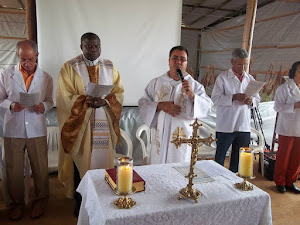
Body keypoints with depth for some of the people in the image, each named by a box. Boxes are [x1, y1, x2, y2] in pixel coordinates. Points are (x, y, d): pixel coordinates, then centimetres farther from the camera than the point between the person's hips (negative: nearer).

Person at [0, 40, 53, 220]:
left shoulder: (46, 78, 3)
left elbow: (50, 102, 7)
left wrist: (43, 107, -16)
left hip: (37, 130, 0)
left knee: (40, 169, 8)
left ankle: (41, 201, 28)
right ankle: (16, 203, 29)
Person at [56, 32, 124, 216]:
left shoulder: (110, 67, 10)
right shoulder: (70, 67, 1)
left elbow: (119, 93, 5)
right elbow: (65, 97, -5)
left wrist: (104, 101, -14)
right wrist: (86, 101, -19)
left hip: (104, 125, 3)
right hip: (80, 125, -2)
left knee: (102, 160, 8)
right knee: (81, 162, 3)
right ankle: (81, 203, 21)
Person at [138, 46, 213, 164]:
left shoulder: (195, 85, 3)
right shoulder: (156, 82, 6)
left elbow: (207, 108, -6)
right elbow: (143, 103, 3)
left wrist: (192, 95, -22)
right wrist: (160, 106, -13)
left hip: (182, 138, 0)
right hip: (160, 136, 1)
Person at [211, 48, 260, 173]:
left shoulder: (250, 79, 13)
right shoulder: (223, 77, -3)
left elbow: (258, 99, 14)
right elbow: (215, 98, -11)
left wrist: (251, 100, -9)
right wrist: (234, 97, -22)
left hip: (244, 126, 5)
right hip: (225, 126, -4)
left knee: (238, 159, 14)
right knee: (220, 157, 6)